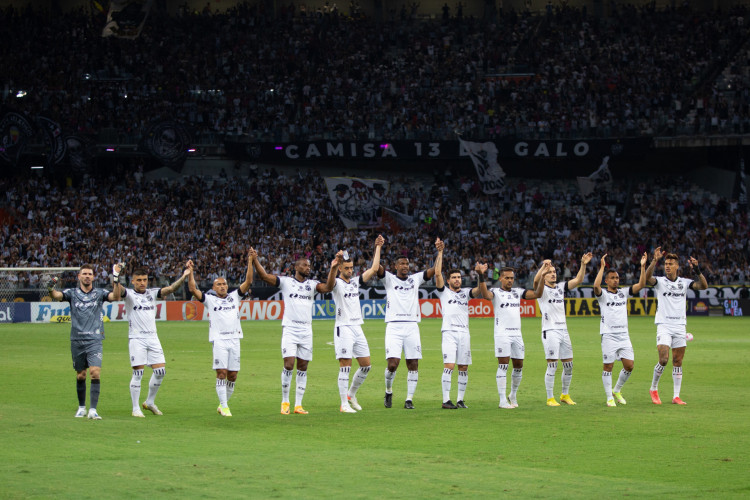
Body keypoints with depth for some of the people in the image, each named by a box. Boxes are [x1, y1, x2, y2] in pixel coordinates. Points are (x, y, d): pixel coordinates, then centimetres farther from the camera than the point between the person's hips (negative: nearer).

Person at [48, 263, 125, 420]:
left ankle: (93, 410, -16)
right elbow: (56, 295, -9)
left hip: (94, 341, -1)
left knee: (95, 373, -15)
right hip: (77, 341, 1)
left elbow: (115, 296, -9)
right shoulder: (72, 293, 7)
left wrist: (116, 279, -24)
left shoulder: (99, 293, 6)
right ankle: (81, 408, 26)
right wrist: (51, 289, -31)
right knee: (80, 376, 9)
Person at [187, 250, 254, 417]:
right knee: (221, 373, -11)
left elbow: (248, 282, 10)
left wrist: (250, 262, 1)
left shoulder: (235, 296, 17)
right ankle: (224, 407, -8)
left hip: (234, 339, 3)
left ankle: (224, 404, 17)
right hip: (219, 339, -3)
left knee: (232, 375, 3)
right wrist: (190, 272, -9)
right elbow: (193, 289, -1)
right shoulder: (209, 299, 10)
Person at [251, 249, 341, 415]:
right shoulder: (285, 282, 4)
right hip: (289, 329, -3)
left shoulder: (312, 284, 10)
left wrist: (334, 268, -19)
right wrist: (255, 261, -18)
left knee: (303, 368, 4)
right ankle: (285, 402, 2)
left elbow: (328, 287, -7)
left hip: (306, 331, 3)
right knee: (289, 365, -12)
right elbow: (265, 276, -4)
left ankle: (298, 404, 9)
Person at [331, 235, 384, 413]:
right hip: (343, 328, -7)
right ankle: (344, 404, -6)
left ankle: (351, 394, 25)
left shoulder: (356, 282, 14)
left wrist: (378, 248, 13)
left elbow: (374, 269, 15)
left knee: (366, 365, 7)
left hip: (357, 328, 7)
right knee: (345, 366, -9)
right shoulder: (337, 283, -3)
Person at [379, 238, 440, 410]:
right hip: (394, 327, -3)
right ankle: (388, 392, 14)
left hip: (412, 326, 3)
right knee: (393, 364, -12)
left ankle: (409, 399, 5)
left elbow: (434, 270, 11)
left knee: (413, 364, -2)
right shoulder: (389, 279, 7)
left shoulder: (415, 279, 15)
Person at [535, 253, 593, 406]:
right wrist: (543, 267, -43)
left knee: (568, 365, 9)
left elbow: (578, 280, 8)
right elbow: (536, 281, -25)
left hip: (563, 330, 6)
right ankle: (550, 398, -1)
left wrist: (583, 264, -7)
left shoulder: (560, 287, 14)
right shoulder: (542, 289, -3)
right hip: (550, 331, -6)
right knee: (552, 365, -8)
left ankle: (565, 395, 22)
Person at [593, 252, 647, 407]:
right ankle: (609, 398, 7)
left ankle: (617, 390, 20)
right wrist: (602, 267, -24)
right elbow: (596, 285, -24)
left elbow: (641, 284, 4)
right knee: (608, 366, -3)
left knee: (629, 365, 0)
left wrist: (643, 266, -6)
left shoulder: (623, 293, 12)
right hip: (609, 335, -5)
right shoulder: (603, 294, -2)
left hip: (623, 335, 5)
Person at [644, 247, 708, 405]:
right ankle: (654, 389, 6)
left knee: (677, 362, 4)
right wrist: (655, 261, -33)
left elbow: (704, 286, 0)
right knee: (663, 360, -14)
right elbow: (647, 278, -20)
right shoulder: (660, 281, 0)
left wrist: (697, 270, -13)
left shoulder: (684, 282, 9)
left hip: (680, 326, 3)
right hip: (664, 326, -3)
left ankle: (676, 396, 7)